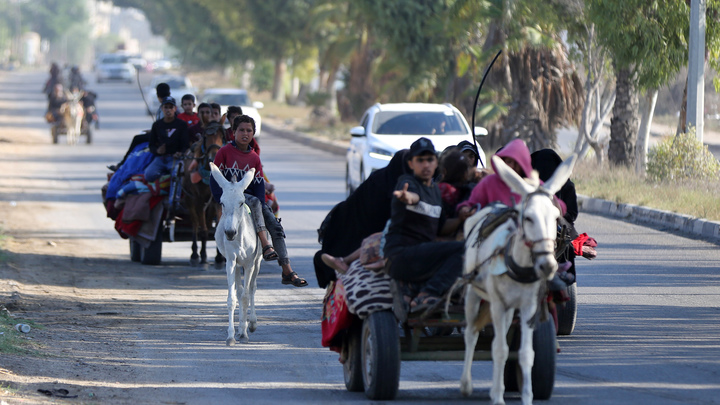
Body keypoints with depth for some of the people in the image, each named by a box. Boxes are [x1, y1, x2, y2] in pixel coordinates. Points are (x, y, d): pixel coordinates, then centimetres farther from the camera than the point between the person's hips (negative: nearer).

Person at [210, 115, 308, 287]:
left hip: (249, 194, 5)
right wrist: (222, 200, -17)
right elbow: (215, 178, -4)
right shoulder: (224, 152, 0)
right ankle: (265, 246, -46)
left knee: (275, 226, -13)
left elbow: (259, 184, 9)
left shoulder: (254, 158, 13)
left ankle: (287, 272, -16)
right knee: (254, 202, -38)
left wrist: (262, 205, -9)